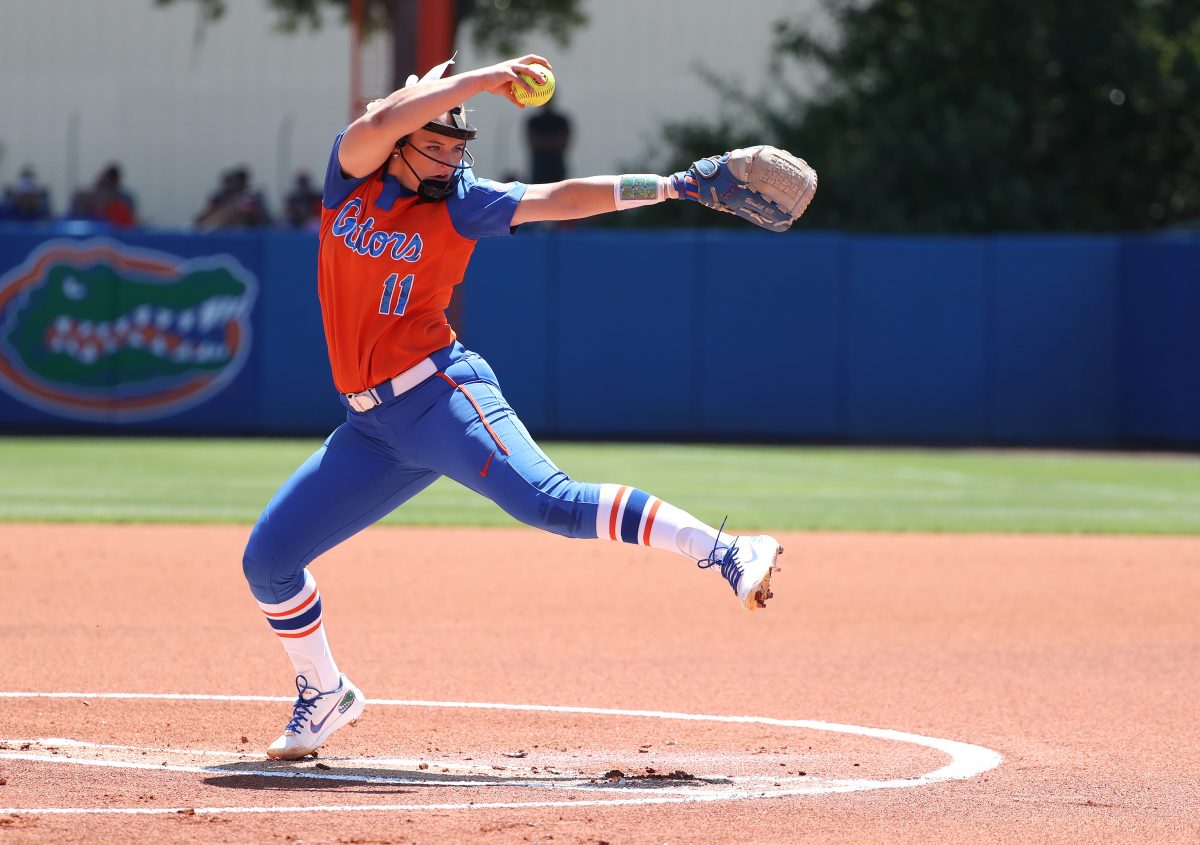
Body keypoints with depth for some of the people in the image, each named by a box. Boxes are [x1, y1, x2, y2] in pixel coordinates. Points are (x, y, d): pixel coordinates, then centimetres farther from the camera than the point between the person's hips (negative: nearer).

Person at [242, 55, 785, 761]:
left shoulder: (459, 203, 1)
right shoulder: (352, 175, 6)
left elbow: (562, 198, -6)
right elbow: (380, 125, -15)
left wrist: (674, 186, -14)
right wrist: (481, 80, -17)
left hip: (441, 396, -4)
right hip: (372, 428, 4)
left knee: (550, 502, -27)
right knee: (268, 560, 5)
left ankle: (726, 552, -31)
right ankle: (325, 696, 26)